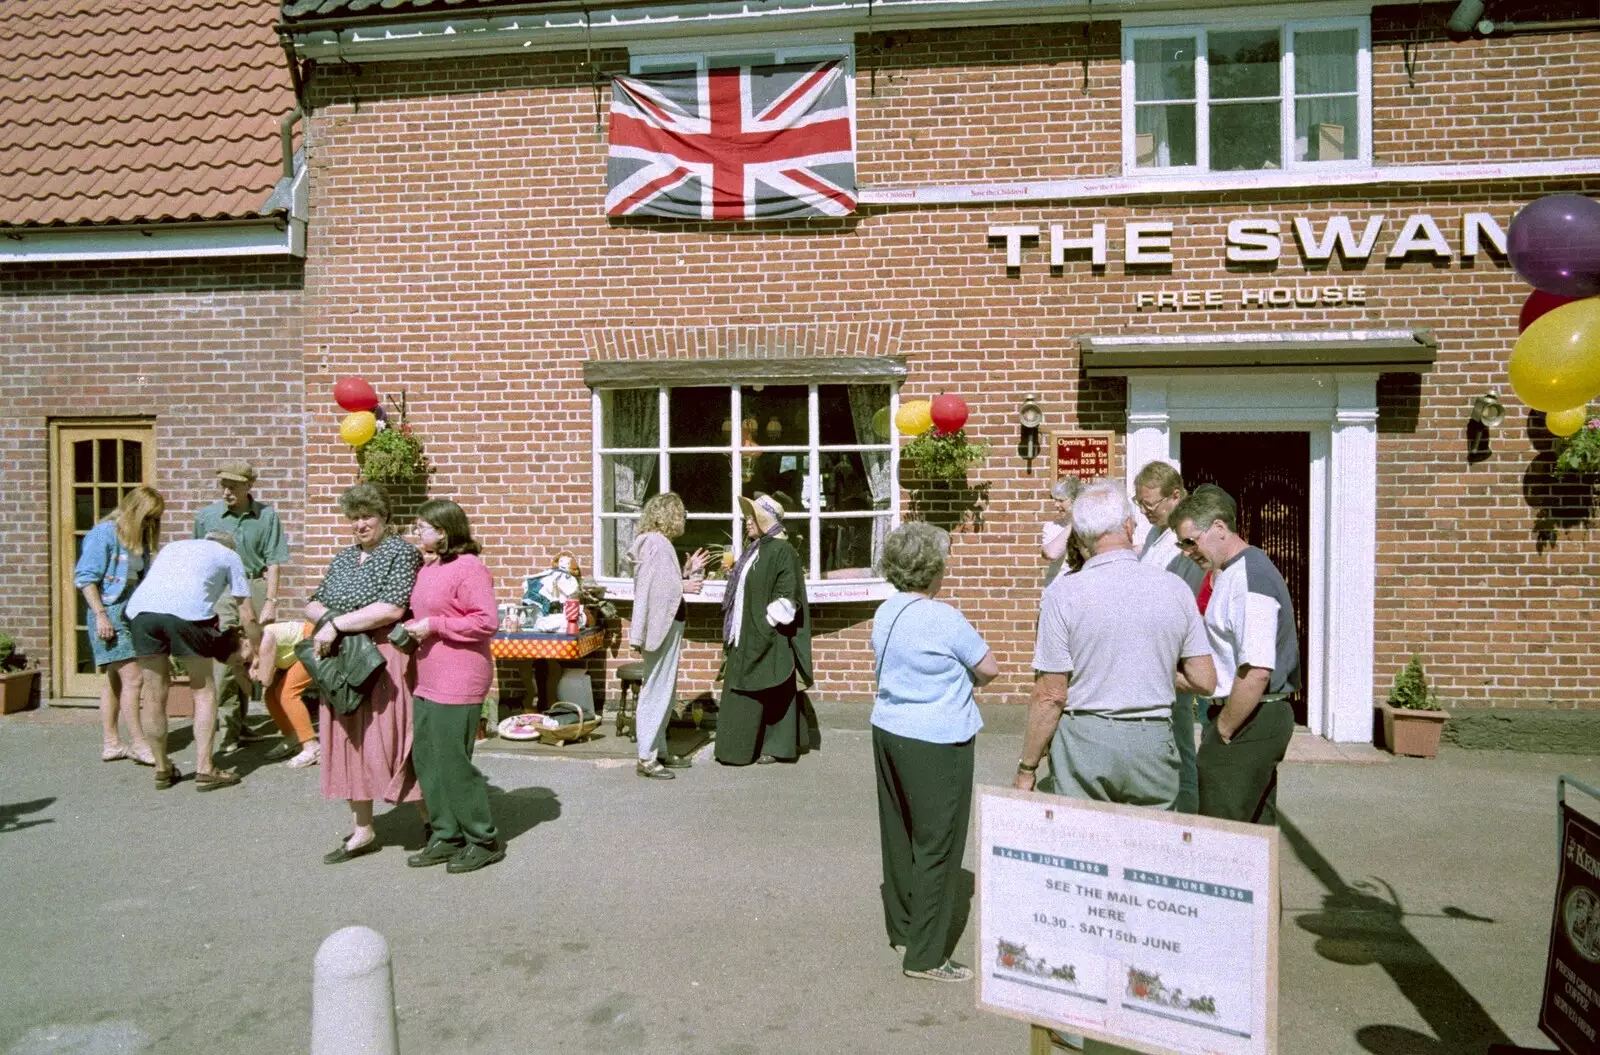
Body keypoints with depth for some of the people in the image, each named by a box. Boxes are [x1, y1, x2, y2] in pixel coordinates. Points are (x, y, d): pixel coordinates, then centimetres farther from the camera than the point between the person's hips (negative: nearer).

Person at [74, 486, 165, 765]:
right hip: (110, 613, -8)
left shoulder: (140, 540, 12)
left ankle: (110, 743, 21)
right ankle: (139, 744, -3)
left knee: (116, 680, 13)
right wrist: (100, 615, -17)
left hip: (132, 613, 9)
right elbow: (85, 577, -13)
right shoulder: (104, 533, -10)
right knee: (132, 679, -9)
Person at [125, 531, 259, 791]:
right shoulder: (229, 556, 27)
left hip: (141, 607, 4)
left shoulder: (173, 546, 39)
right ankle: (204, 771, 10)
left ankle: (163, 770, 28)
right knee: (203, 691, 11)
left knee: (154, 695, 15)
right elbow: (247, 614, 23)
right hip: (188, 611, -4)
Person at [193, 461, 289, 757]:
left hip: (255, 589, 1)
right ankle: (226, 731, -2)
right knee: (224, 661, -8)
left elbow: (272, 563, 1)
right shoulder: (206, 517, 3)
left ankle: (239, 722, 25)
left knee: (249, 660, 10)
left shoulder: (266, 516, 0)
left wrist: (270, 602, -4)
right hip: (218, 592, -1)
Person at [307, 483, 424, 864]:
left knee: (390, 743, -4)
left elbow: (392, 608, -18)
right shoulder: (343, 558, 16)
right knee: (349, 743, 9)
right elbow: (313, 605, 15)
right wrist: (325, 617, -8)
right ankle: (362, 832, 20)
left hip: (386, 660, -7)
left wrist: (337, 624, -16)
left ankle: (433, 822, 11)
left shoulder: (401, 552, -7)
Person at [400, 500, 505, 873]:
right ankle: (445, 837, 24)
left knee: (453, 762, -3)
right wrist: (413, 628, 8)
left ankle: (484, 841, 11)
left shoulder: (468, 568, -14)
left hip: (458, 682, -10)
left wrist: (433, 625, -17)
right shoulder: (428, 568, 15)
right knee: (425, 759, 12)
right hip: (427, 680, 10)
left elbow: (486, 621, -20)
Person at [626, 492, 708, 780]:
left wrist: (685, 571, 13)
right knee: (656, 691, -5)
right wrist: (684, 586, -15)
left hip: (665, 625, 11)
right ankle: (646, 758, 1)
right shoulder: (657, 544, -16)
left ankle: (659, 751, 25)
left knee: (664, 691, 16)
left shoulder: (656, 542, 15)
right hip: (663, 626, -11)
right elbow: (653, 589, -23)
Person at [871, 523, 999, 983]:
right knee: (937, 845, 1)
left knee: (899, 834, 19)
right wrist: (966, 678, 12)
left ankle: (902, 925, 34)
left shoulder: (885, 614, 4)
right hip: (937, 743, -8)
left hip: (888, 732, 8)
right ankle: (925, 955, 7)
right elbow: (989, 669, -8)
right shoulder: (945, 620, -18)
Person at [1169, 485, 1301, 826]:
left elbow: (1256, 671, -26)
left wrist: (1221, 732, -17)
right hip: (1262, 718, 11)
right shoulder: (1231, 573, 14)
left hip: (1246, 722, -11)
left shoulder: (1249, 579, -19)